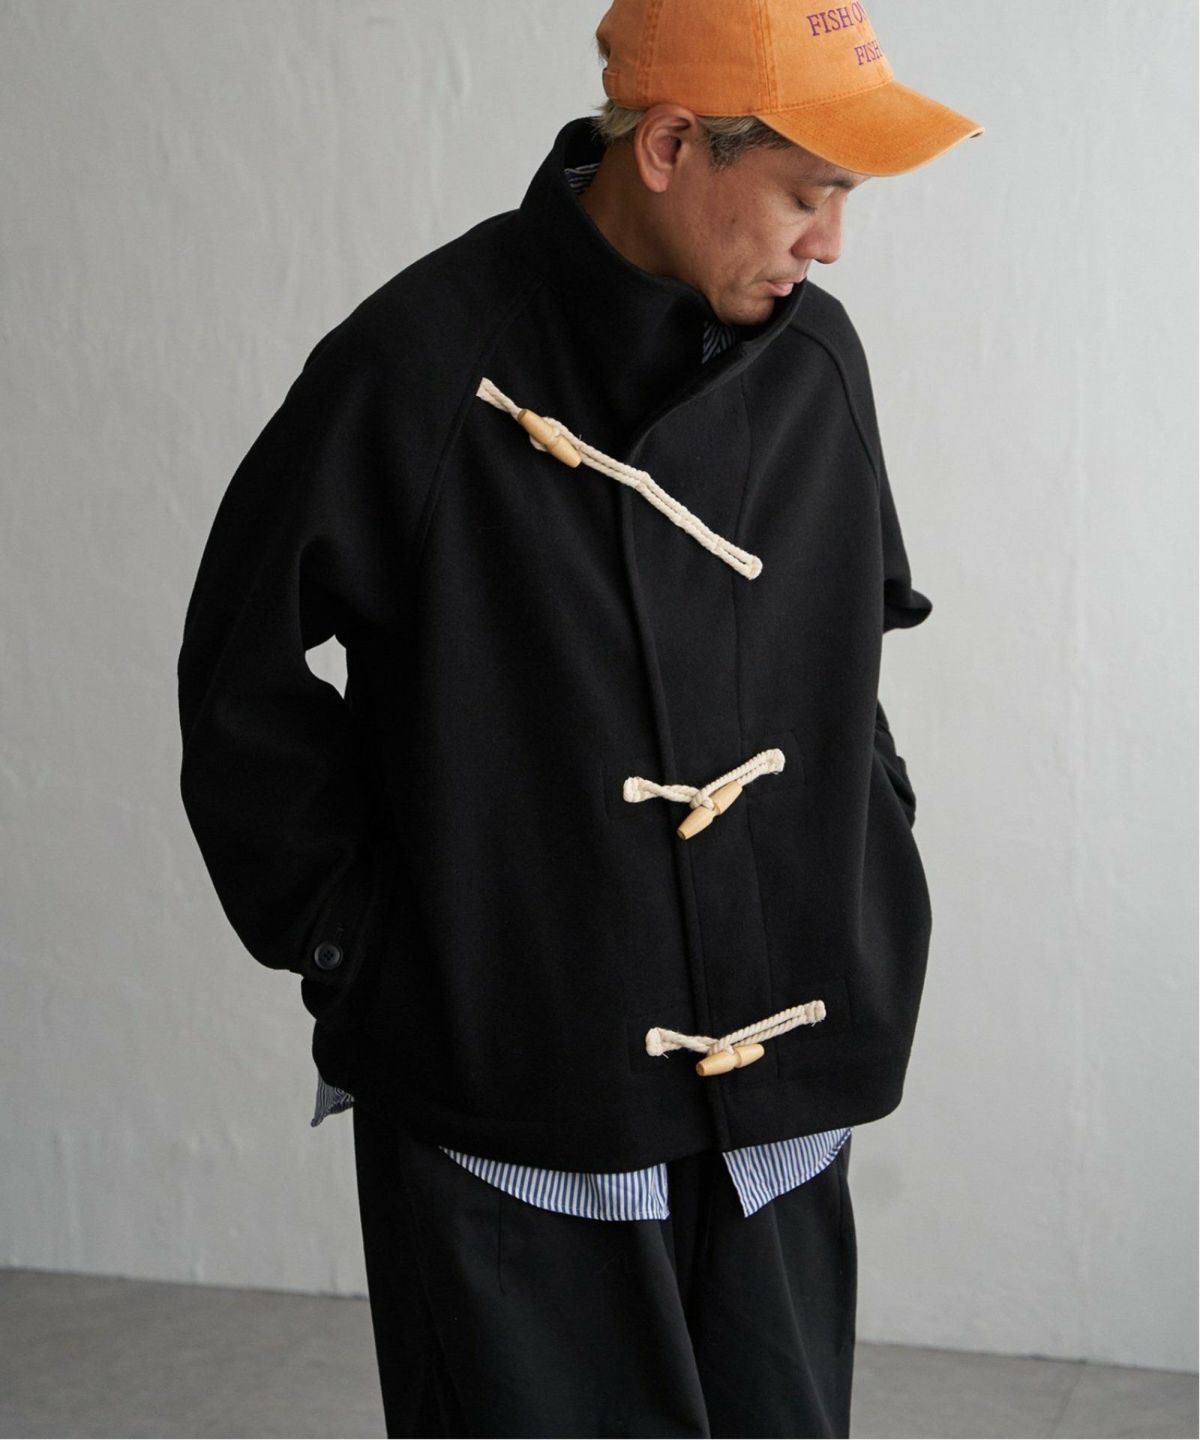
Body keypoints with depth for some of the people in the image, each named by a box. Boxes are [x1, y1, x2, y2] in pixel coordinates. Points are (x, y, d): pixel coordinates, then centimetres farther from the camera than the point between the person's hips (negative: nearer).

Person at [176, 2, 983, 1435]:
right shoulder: (423, 366, -14)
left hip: (782, 1106, 5)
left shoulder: (814, 359, 2)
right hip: (509, 1120, -5)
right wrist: (352, 944, -4)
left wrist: (864, 894, 10)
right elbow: (244, 674, -4)